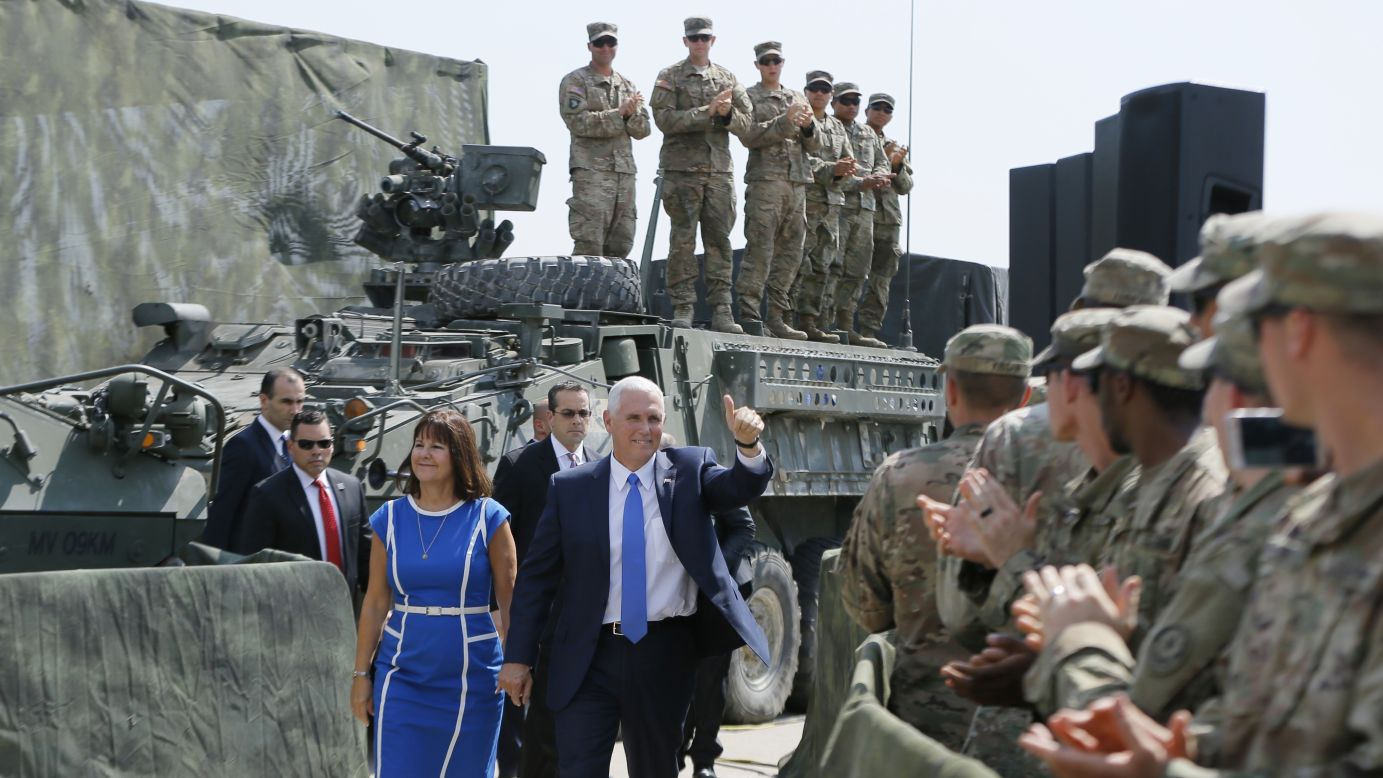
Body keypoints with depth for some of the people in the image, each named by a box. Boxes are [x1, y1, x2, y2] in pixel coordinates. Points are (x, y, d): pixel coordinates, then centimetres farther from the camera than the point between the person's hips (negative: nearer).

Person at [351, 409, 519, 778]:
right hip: (403, 675, 2)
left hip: (470, 678, -2)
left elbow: (510, 603, -1)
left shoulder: (487, 518, -3)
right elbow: (375, 603, 7)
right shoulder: (390, 518, 4)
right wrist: (361, 674, 5)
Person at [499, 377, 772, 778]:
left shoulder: (690, 470, 2)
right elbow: (536, 577, 3)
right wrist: (518, 656, 0)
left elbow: (742, 487, -16)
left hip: (665, 654, 1)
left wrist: (748, 445, -38)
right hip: (590, 657, 0)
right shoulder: (571, 488, 0)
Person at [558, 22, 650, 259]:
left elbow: (643, 130, 13)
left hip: (625, 170, 6)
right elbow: (578, 121, -13)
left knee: (621, 244, 6)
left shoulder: (628, 86, 20)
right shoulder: (575, 81, 2)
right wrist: (619, 114, -14)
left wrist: (632, 115, -9)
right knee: (589, 244, -13)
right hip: (591, 170, -6)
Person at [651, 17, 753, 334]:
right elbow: (665, 119, -9)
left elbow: (746, 121, 10)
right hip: (682, 168, -3)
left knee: (720, 239, 2)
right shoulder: (670, 77, 4)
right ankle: (683, 308, 0)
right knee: (683, 240, -3)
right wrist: (707, 112, -15)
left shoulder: (727, 79, 14)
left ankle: (721, 310, 3)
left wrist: (727, 113, -12)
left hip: (720, 169, 3)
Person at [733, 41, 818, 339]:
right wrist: (785, 121, -16)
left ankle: (777, 317, 8)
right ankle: (749, 314, -12)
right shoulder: (749, 97, 6)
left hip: (797, 182, 6)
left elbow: (813, 145, 17)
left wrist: (808, 126, -4)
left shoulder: (797, 98, 21)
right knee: (759, 250, -12)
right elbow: (749, 136, -9)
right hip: (765, 179, -6)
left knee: (790, 252, 4)